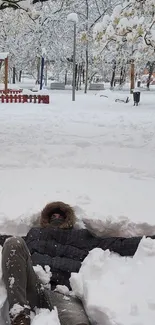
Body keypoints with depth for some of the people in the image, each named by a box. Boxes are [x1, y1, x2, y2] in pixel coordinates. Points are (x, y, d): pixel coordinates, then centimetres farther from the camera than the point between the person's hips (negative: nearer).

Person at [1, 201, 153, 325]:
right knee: (14, 243, -25)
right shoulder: (35, 233, 35)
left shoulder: (80, 237, 30)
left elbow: (115, 244, 23)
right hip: (32, 290, 3)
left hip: (62, 294, -2)